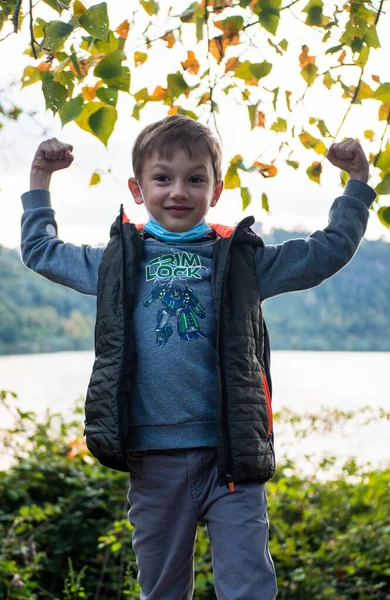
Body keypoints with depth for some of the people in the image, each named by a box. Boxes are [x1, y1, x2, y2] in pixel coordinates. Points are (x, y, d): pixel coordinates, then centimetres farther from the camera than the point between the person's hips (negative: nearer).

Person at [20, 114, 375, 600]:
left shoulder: (242, 260, 7)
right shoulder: (119, 262, 10)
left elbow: (329, 251, 13)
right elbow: (40, 250, 23)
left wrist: (357, 182, 12)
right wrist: (39, 180, 23)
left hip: (232, 454, -1)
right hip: (151, 458, 2)